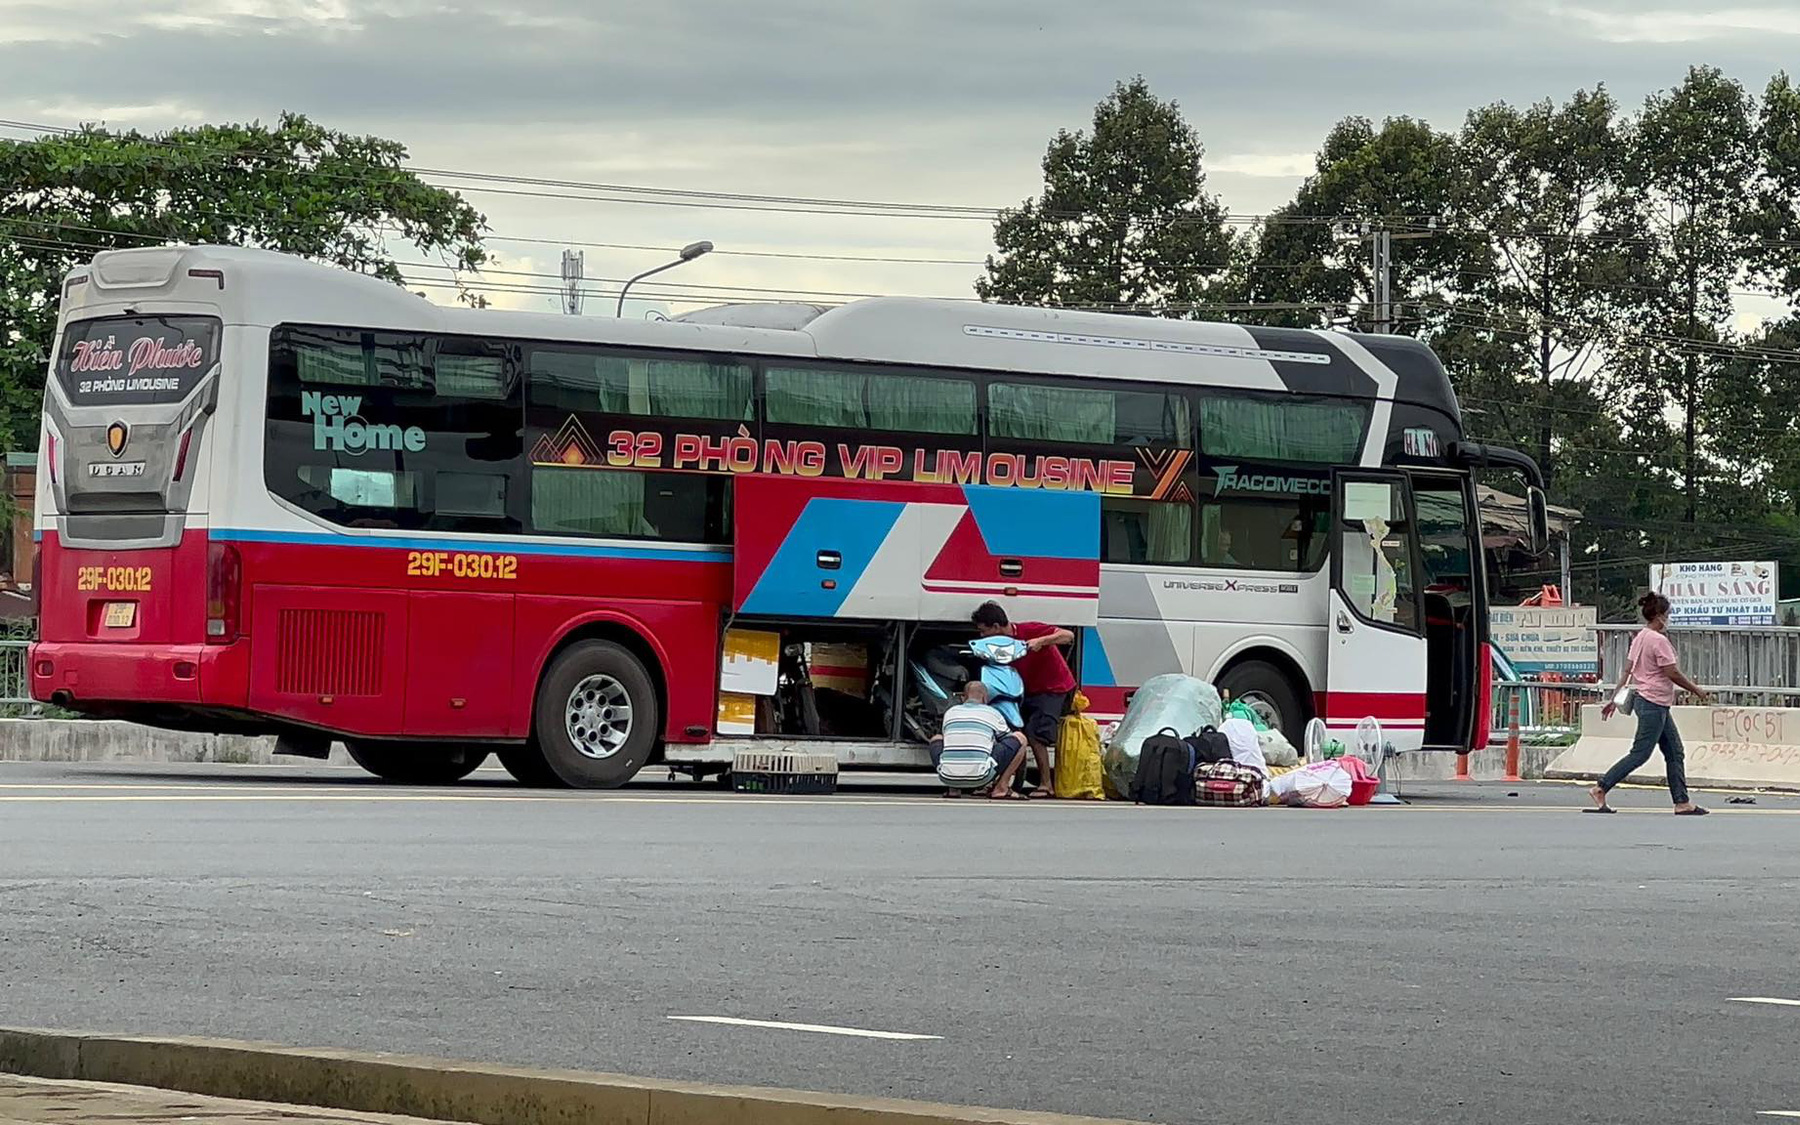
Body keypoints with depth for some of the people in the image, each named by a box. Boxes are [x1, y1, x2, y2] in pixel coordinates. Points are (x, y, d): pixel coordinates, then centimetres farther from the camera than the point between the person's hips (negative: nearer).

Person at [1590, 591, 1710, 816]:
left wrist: (1615, 698, 15)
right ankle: (1600, 790, -5)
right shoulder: (1659, 640, -17)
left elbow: (1626, 671, 13)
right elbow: (1673, 674, -16)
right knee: (1640, 754, -6)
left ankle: (1682, 803, 11)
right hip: (1653, 704, -10)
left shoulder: (1640, 637, 11)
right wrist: (1696, 690, -3)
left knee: (1675, 753, 11)